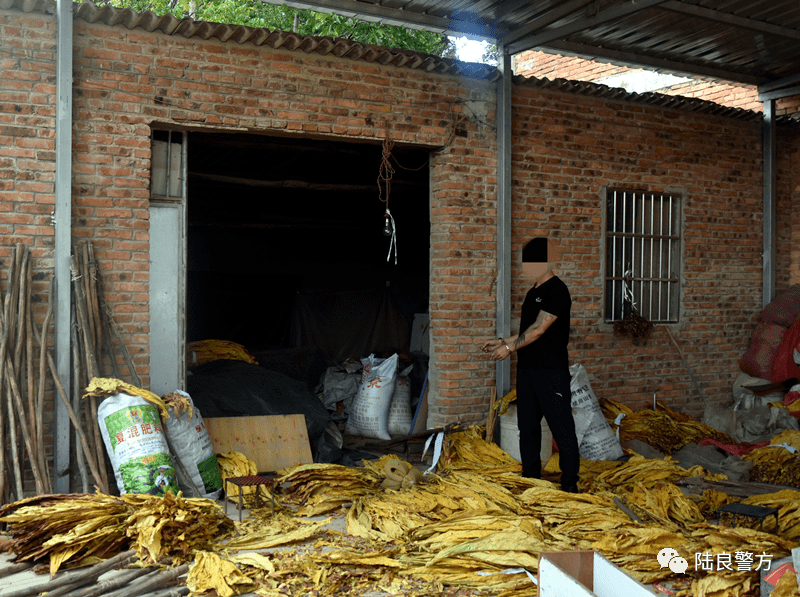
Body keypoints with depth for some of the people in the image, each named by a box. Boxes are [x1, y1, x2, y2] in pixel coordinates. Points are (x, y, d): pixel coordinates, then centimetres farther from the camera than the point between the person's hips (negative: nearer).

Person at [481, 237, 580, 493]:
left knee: (561, 427, -4)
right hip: (527, 369, 9)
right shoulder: (533, 293, 17)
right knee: (527, 426, 13)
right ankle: (530, 478, 23)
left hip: (551, 370, -9)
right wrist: (502, 342, 15)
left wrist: (509, 348, -10)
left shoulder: (557, 290, -11)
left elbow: (538, 329, -16)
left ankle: (570, 483, 4)